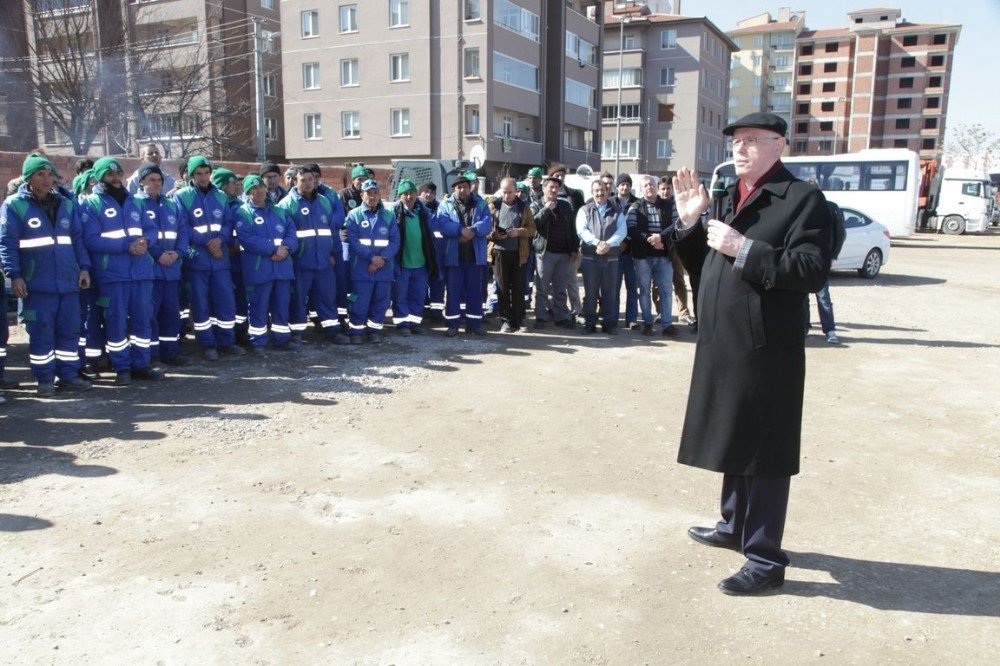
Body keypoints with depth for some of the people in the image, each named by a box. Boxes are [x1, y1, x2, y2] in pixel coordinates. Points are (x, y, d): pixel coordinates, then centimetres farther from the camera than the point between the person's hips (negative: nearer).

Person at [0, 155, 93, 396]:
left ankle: (68, 374, 19)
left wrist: (84, 267, 6)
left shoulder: (66, 205, 13)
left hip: (69, 282, 4)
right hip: (37, 284, -4)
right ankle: (45, 379, 12)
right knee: (41, 332, 1)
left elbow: (77, 240, 16)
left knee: (70, 330, 7)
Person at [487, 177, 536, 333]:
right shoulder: (493, 206, 6)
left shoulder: (524, 207, 8)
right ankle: (506, 320, 9)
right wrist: (494, 234, -14)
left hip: (519, 253, 0)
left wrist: (519, 231, -14)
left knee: (518, 288, 4)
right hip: (499, 252, 0)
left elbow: (532, 228, 5)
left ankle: (517, 320, 14)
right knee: (502, 287, 2)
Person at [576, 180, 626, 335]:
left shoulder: (617, 211, 10)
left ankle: (609, 323, 11)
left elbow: (622, 231, -3)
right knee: (590, 292, 2)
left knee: (609, 292, 5)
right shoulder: (584, 210, 7)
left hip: (611, 257, 1)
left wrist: (608, 244, -19)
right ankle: (589, 323, 9)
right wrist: (597, 243, -21)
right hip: (590, 257, -1)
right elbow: (581, 230, -7)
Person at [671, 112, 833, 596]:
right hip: (723, 343, 8)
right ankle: (735, 525, 39)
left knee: (764, 453, 0)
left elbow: (813, 270, -20)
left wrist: (744, 249, -23)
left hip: (768, 347, -8)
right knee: (733, 438, 21)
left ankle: (766, 559, 14)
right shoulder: (728, 197, 15)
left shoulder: (802, 198, -9)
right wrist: (690, 221, 4)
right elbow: (705, 261, 19)